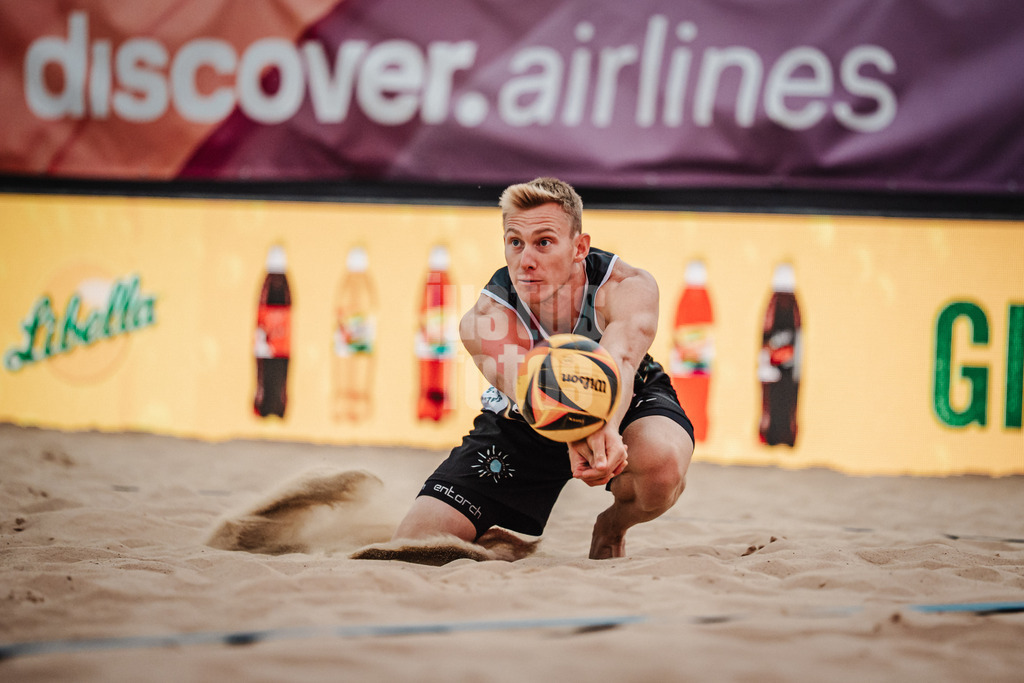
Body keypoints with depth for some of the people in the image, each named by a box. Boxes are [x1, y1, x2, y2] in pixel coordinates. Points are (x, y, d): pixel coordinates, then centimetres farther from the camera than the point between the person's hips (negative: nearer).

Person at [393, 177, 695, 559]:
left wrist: (605, 428, -74)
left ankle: (612, 529, -2)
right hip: (524, 426, 1)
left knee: (663, 463, -39)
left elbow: (620, 357, -51)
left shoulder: (629, 287, -29)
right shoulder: (485, 321, -29)